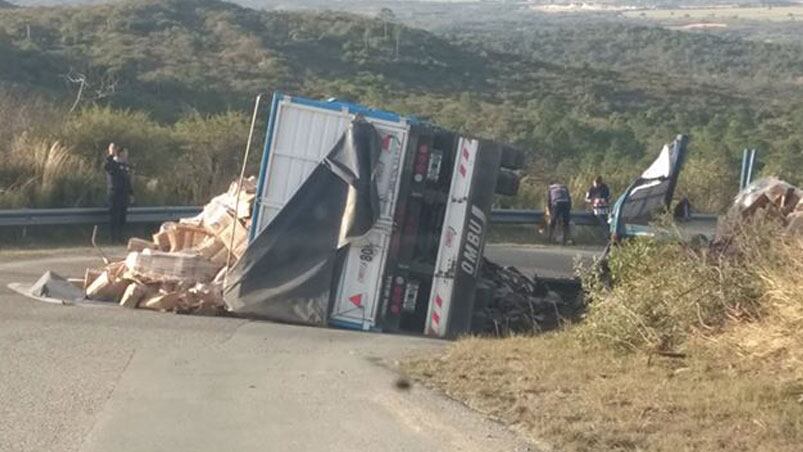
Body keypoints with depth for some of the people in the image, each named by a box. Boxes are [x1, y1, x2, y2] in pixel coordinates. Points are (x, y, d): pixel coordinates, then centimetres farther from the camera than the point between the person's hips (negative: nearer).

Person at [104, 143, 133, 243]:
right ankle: (114, 238, -4)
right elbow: (106, 166, -31)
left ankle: (120, 237, 16)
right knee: (114, 216, -6)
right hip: (114, 194, -7)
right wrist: (111, 154, -35)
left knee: (122, 217, 9)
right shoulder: (113, 164, -6)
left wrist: (131, 194, 20)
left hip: (124, 195, 7)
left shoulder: (126, 166, 16)